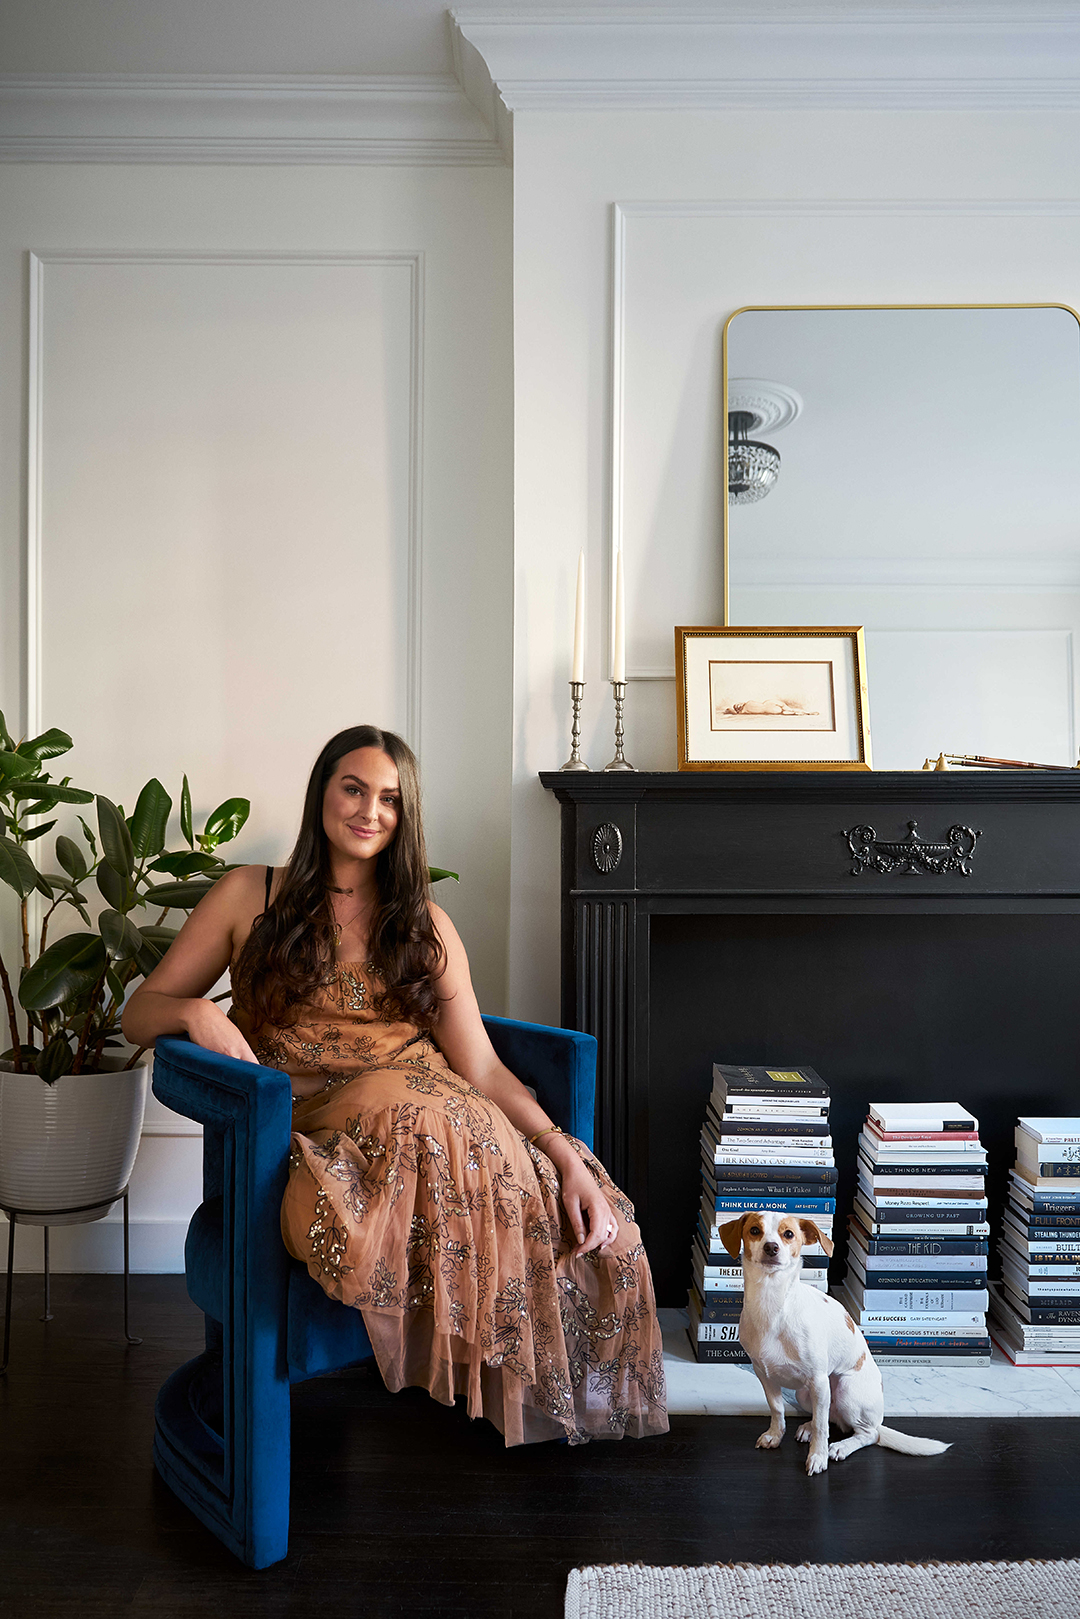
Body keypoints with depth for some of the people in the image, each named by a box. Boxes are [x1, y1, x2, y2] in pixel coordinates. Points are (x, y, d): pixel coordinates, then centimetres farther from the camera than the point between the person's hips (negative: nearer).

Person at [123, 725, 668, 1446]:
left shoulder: (424, 925, 15)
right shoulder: (252, 895, 11)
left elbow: (483, 1068, 7)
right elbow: (140, 1012, 12)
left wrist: (568, 1154, -9)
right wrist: (195, 1011, -12)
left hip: (433, 1111, 2)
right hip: (311, 1124, -2)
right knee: (409, 1111, -39)